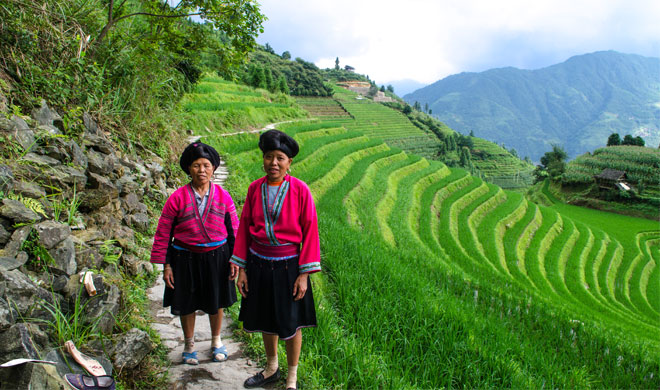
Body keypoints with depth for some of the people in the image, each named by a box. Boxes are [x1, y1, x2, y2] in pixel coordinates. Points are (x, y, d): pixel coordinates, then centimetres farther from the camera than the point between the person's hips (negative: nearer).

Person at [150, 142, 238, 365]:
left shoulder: (223, 196, -4)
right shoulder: (178, 198, -10)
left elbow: (233, 230, 4)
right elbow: (163, 233, -4)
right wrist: (166, 265, -5)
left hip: (216, 257, 1)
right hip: (186, 259, -1)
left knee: (216, 303, 16)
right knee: (187, 304, 13)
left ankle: (216, 341, 40)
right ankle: (189, 345, 37)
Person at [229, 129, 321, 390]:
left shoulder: (300, 190, -12)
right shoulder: (255, 188, -2)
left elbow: (310, 231, -10)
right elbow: (244, 228, 4)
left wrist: (305, 273, -12)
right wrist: (240, 267, 2)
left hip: (288, 266, -3)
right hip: (259, 265, 4)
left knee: (291, 323, 9)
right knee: (266, 320, 19)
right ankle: (271, 369, 43)